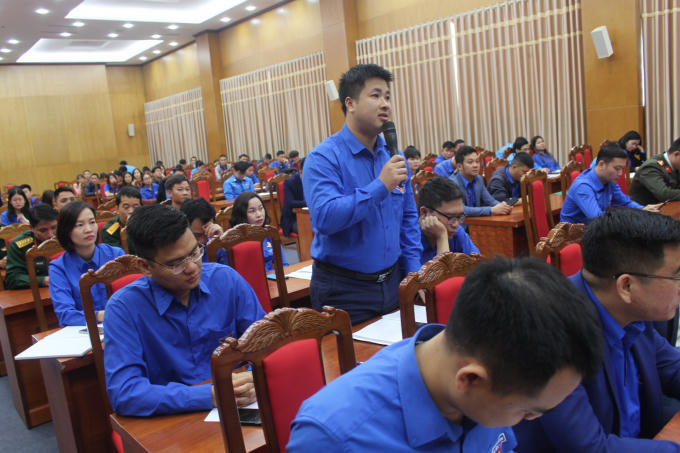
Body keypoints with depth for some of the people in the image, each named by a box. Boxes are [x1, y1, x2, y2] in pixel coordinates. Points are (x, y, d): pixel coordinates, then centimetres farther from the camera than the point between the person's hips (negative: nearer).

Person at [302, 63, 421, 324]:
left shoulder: (393, 156, 6)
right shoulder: (323, 158, -14)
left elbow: (408, 218, 13)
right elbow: (324, 217, -28)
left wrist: (414, 273, 6)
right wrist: (380, 187, -27)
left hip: (392, 281, 6)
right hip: (344, 290, -6)